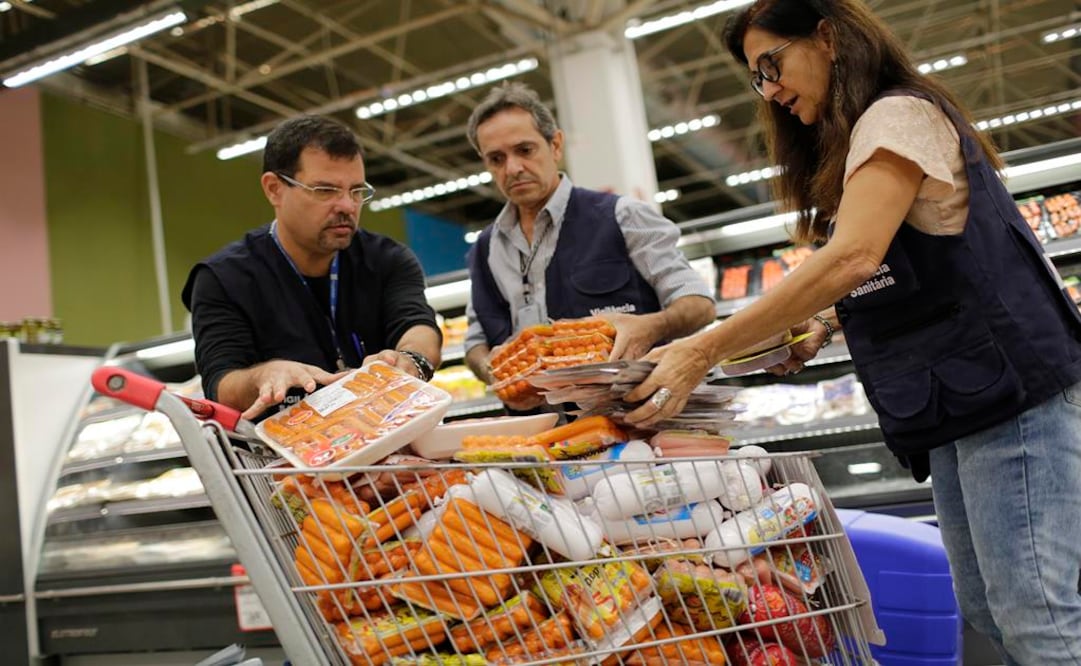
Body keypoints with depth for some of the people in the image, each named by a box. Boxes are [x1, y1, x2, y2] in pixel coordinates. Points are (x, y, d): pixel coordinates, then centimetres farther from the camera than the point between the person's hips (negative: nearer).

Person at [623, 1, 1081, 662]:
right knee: (986, 609, 11)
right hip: (956, 406, 10)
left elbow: (854, 257, -24)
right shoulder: (851, 147, 21)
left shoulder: (897, 115, -9)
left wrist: (704, 351, -25)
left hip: (1007, 388, -10)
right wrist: (823, 325, 4)